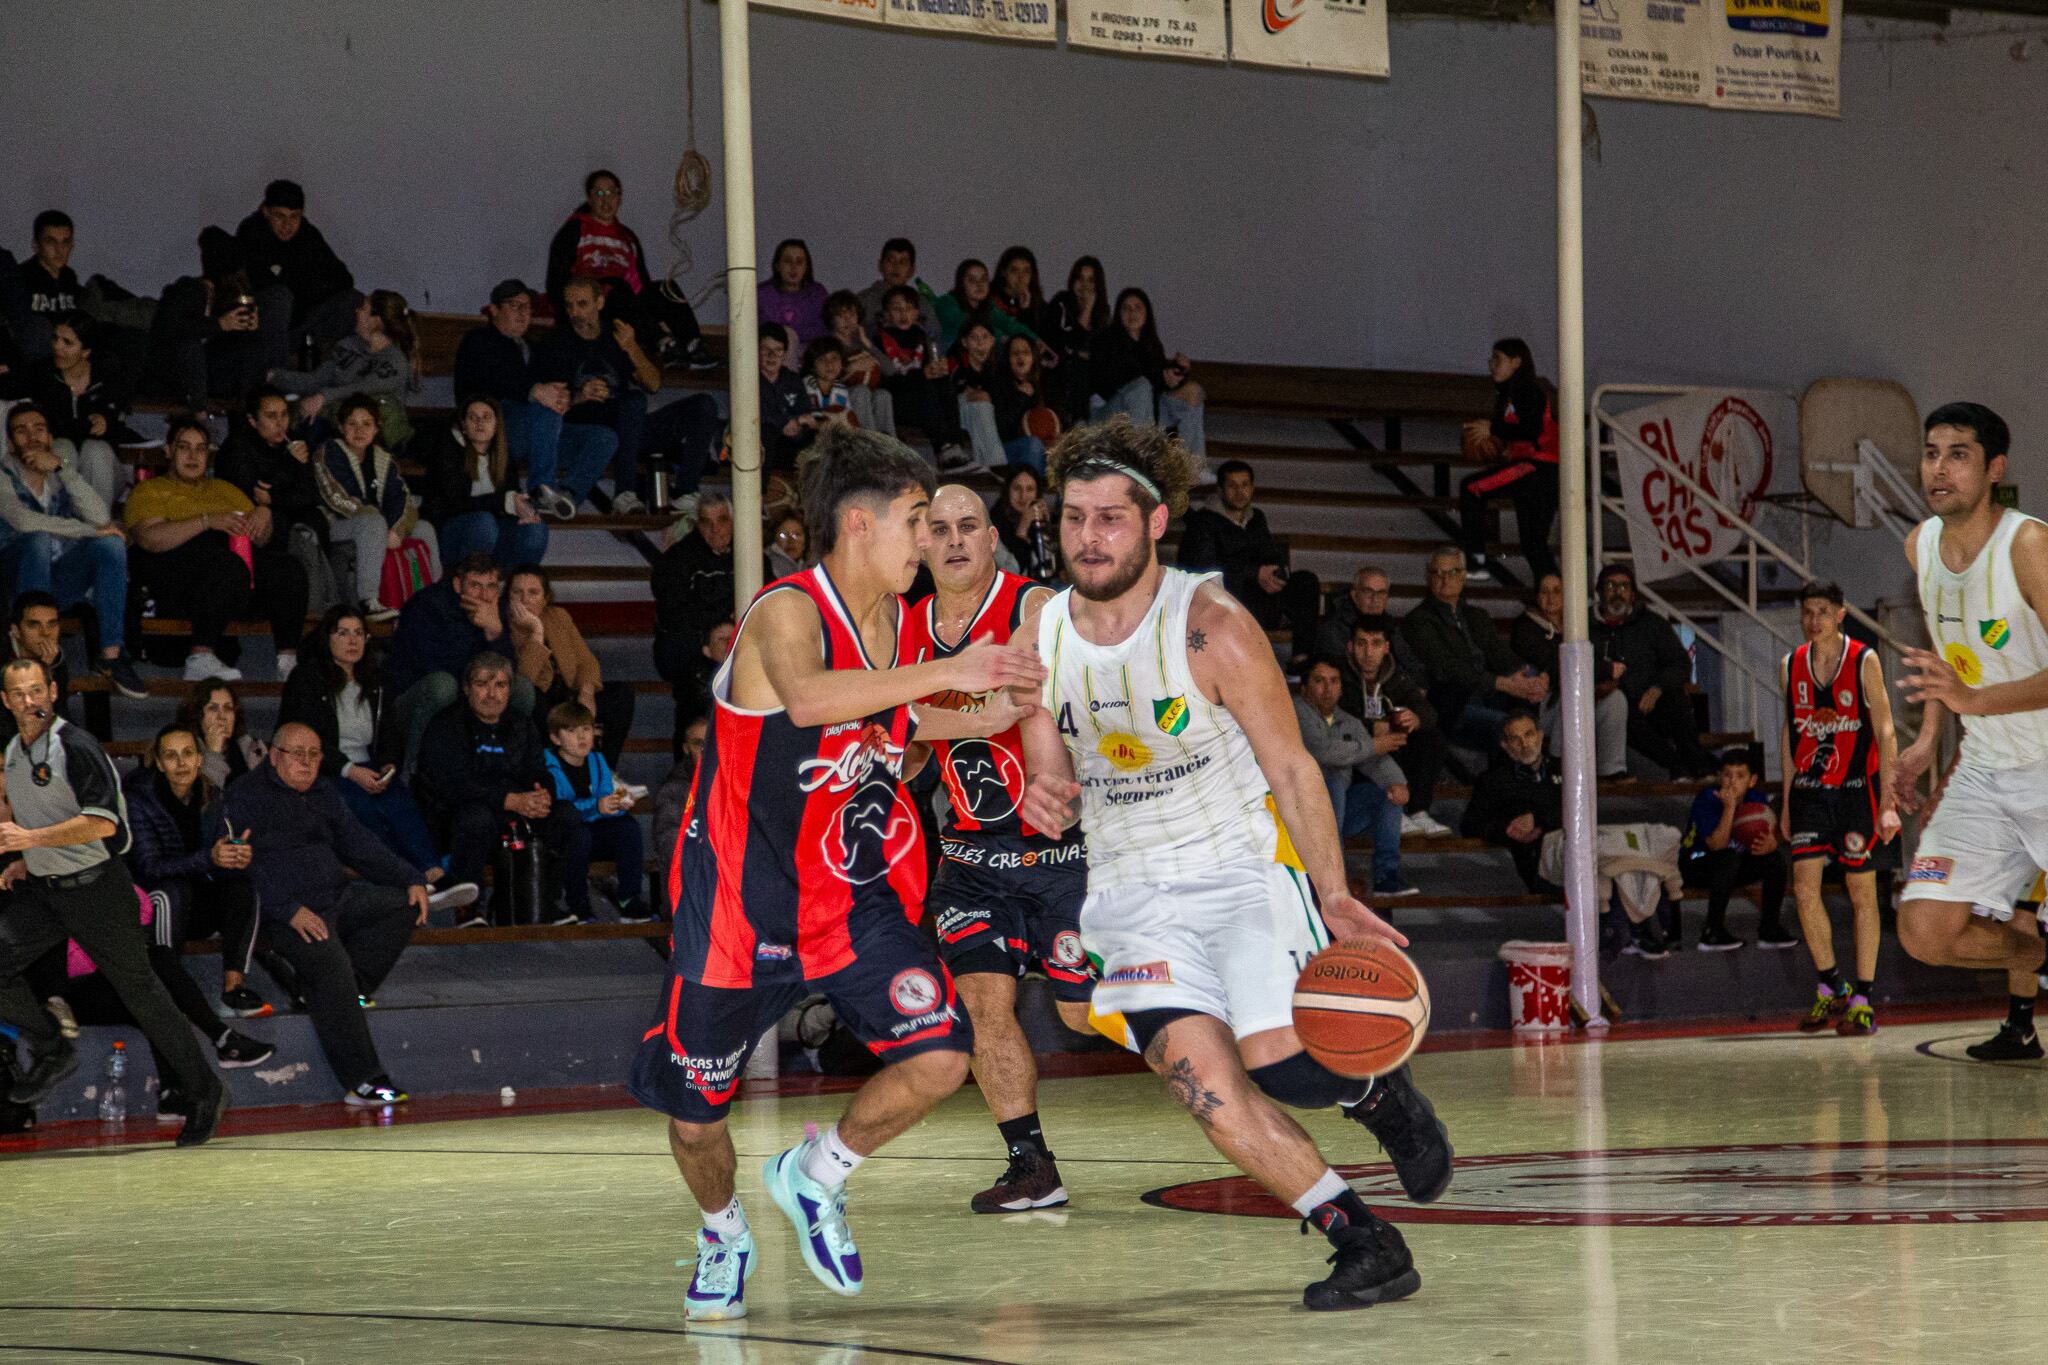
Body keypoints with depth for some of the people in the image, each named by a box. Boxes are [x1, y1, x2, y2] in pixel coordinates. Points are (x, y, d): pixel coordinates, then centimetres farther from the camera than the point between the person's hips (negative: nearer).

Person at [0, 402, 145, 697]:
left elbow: (99, 517, -8)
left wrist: (60, 467, -14)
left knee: (111, 543, -20)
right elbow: (24, 521, -21)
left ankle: (111, 654, -24)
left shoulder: (62, 478, 13)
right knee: (40, 540, -34)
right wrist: (90, 531, -16)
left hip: (61, 583, 4)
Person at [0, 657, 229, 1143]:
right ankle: (51, 1051, 11)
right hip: (42, 891, 7)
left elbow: (101, 822, -23)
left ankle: (204, 1091, 9)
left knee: (139, 989, -1)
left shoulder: (76, 747, -16)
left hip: (95, 888, -7)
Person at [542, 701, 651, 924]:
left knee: (628, 826, -16)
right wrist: (596, 807, -37)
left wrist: (619, 803, -22)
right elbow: (554, 807, -27)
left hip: (592, 833, 6)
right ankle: (577, 904, -24)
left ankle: (629, 901, -18)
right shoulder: (548, 765, -13)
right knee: (578, 832, -36)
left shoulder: (597, 761, 9)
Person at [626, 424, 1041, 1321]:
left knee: (939, 1057, -13)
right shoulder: (787, 612, -22)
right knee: (694, 1110, 5)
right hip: (742, 901, -6)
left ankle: (816, 1177, 13)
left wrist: (986, 720, 13)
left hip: (854, 893, 6)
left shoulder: (894, 620, 2)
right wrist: (947, 672, -50)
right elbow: (806, 699, -45)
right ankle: (724, 1235, 37)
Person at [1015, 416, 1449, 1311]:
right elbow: (1047, 769, 11)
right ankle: (1363, 1243, -7)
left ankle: (1378, 1092, 17)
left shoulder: (1212, 627, -14)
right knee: (1196, 1072, -16)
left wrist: (1334, 896, -16)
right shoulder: (1039, 640, -1)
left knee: (1278, 1062, -20)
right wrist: (1042, 799, -14)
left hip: (1246, 865, -4)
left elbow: (1291, 768, -9)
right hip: (1133, 887, 4)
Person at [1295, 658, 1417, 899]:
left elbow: (1376, 761, 6)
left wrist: (1397, 782, -17)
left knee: (1390, 791, -4)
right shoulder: (1296, 712, -7)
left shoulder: (1348, 723, 17)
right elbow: (1323, 751, -22)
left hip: (1337, 810, 7)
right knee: (1332, 781, -33)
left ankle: (1386, 874, -12)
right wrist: (1372, 746, -12)